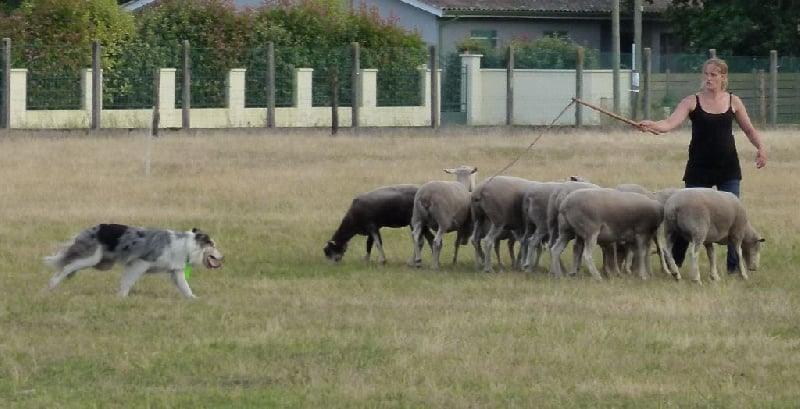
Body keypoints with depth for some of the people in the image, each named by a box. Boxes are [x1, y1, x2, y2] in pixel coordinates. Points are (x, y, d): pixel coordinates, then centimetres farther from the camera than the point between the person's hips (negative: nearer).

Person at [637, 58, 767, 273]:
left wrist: (760, 147, -3)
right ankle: (674, 262, 9)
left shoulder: (733, 102, 3)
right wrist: (652, 126, -39)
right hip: (699, 167, -2)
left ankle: (734, 264, 5)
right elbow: (671, 122, -19)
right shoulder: (692, 101, -4)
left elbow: (749, 129, 15)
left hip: (728, 168, 2)